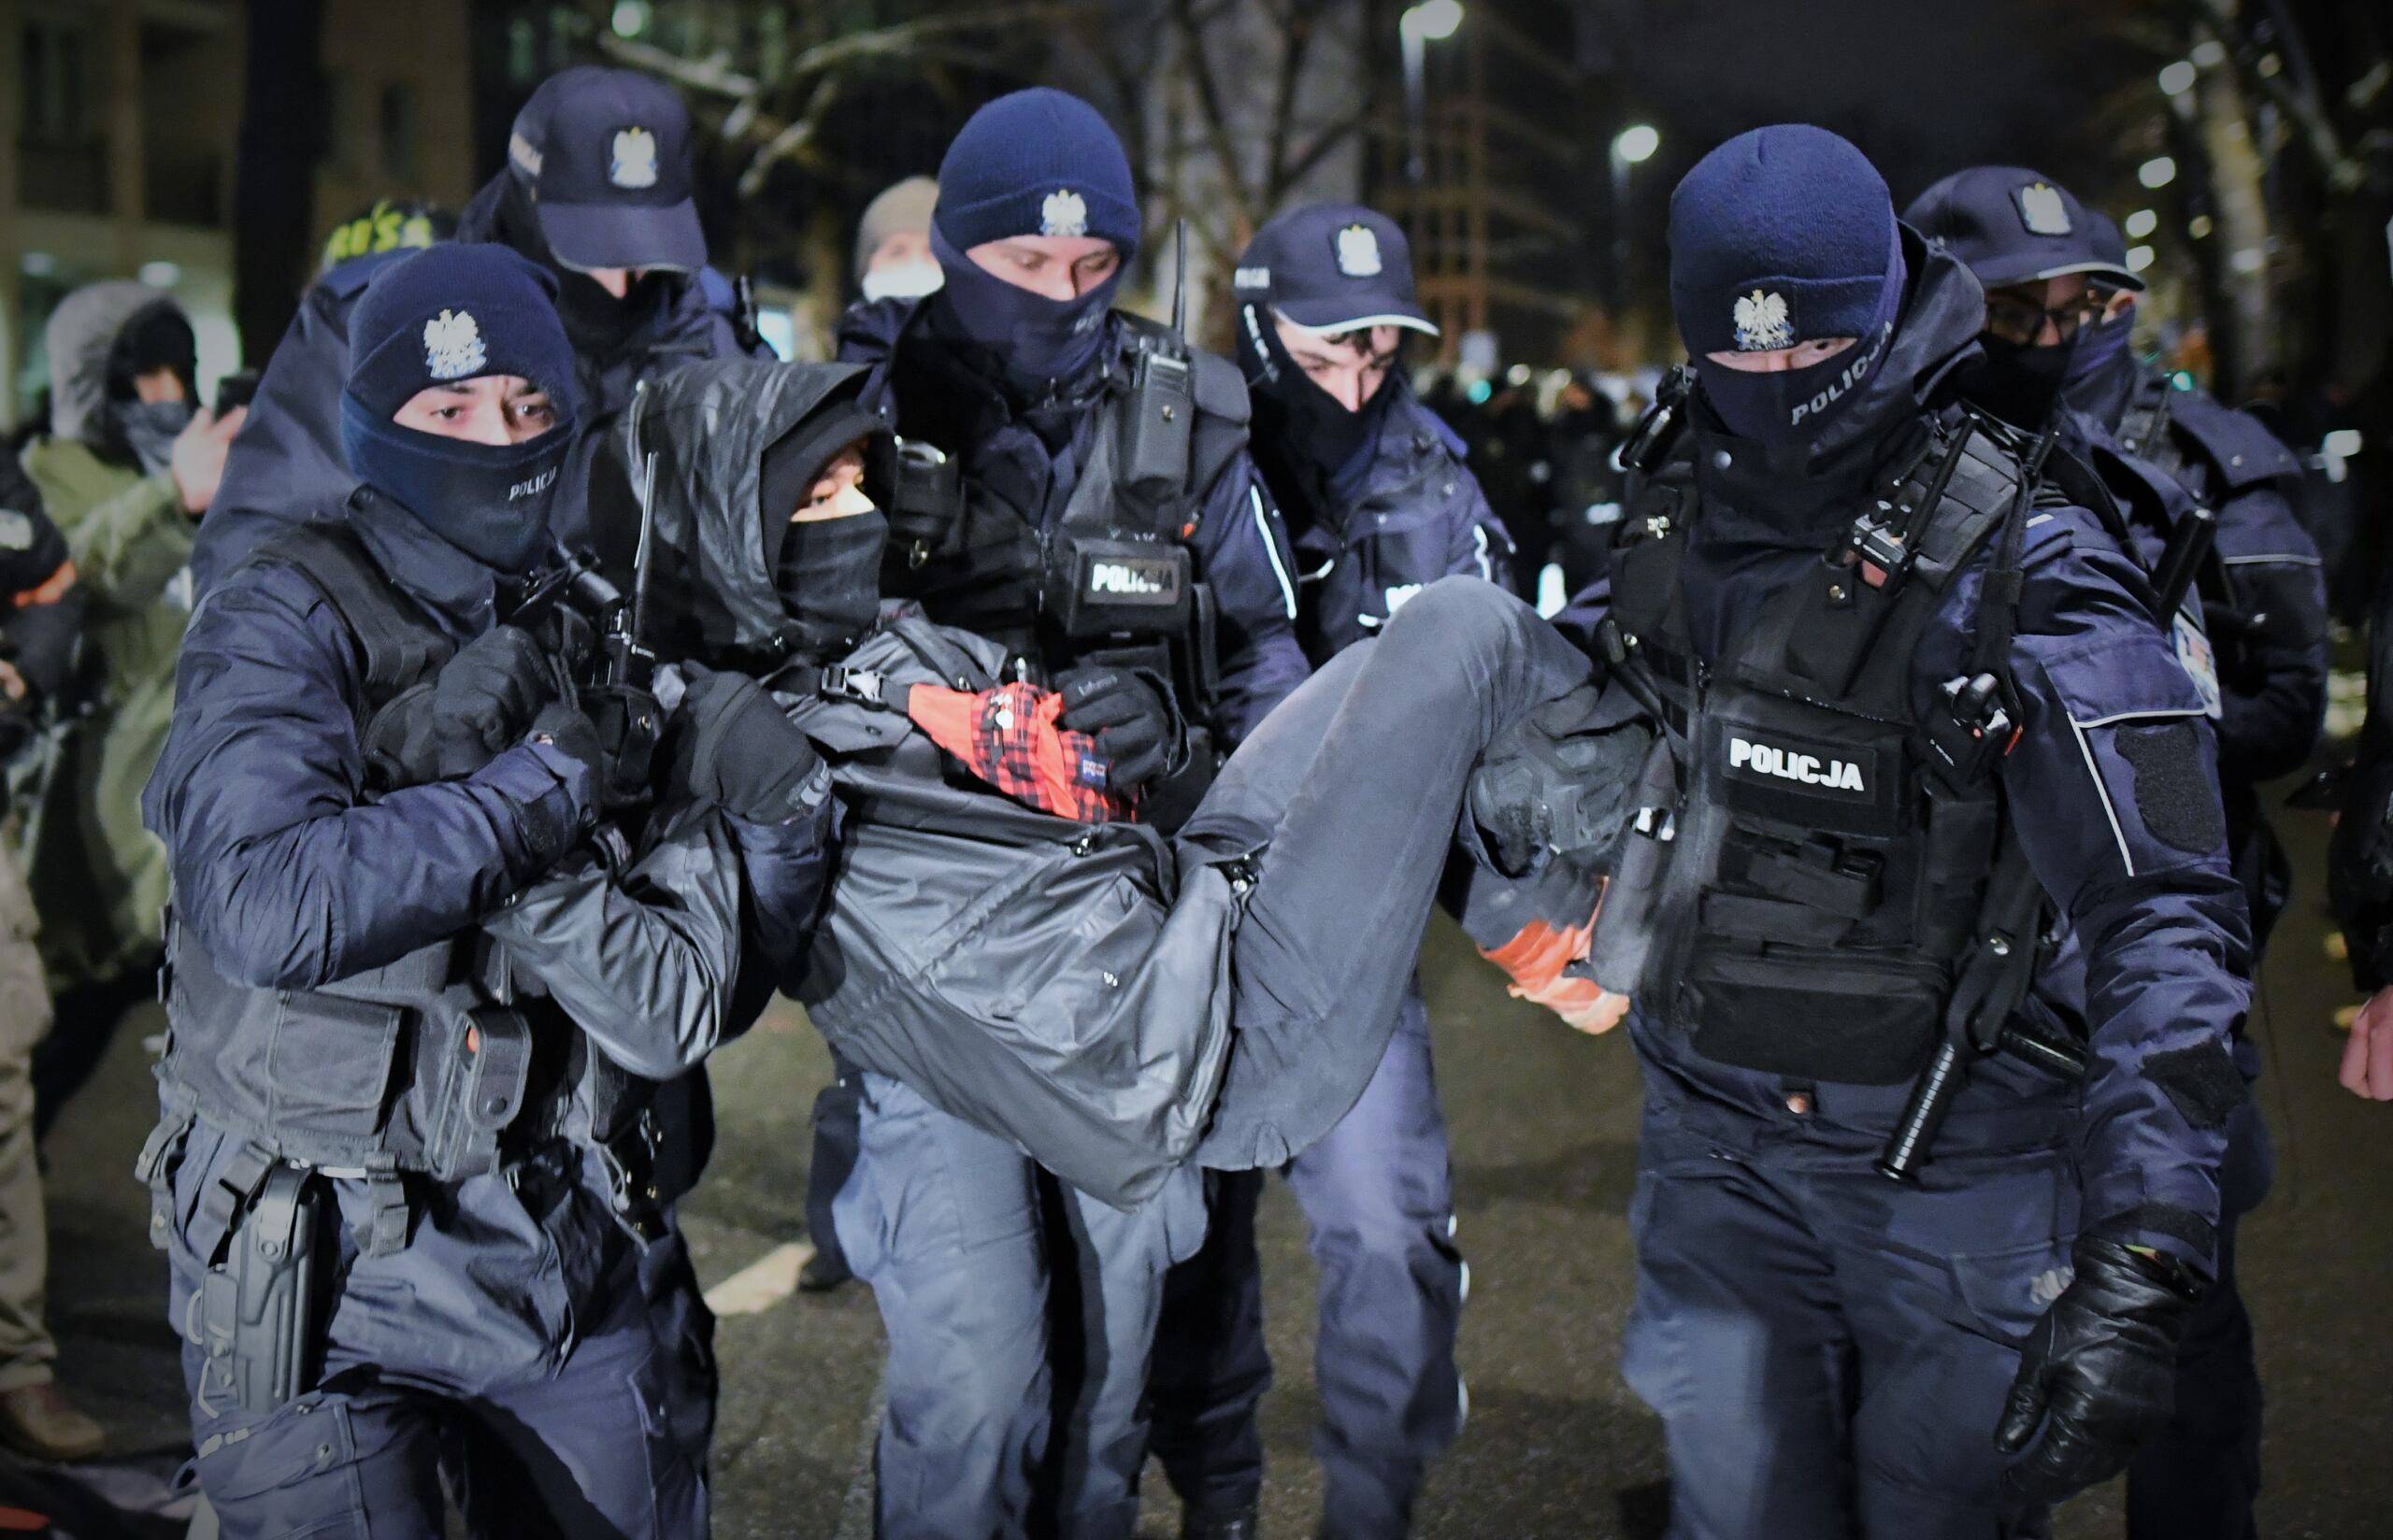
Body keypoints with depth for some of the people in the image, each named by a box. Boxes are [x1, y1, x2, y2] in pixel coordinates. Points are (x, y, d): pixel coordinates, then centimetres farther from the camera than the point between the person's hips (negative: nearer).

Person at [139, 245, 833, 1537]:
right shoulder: (282, 623, -9)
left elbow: (671, 1013, 0)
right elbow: (267, 906, -29)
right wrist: (541, 787, -20)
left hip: (580, 1253, 5)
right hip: (330, 1278, -5)